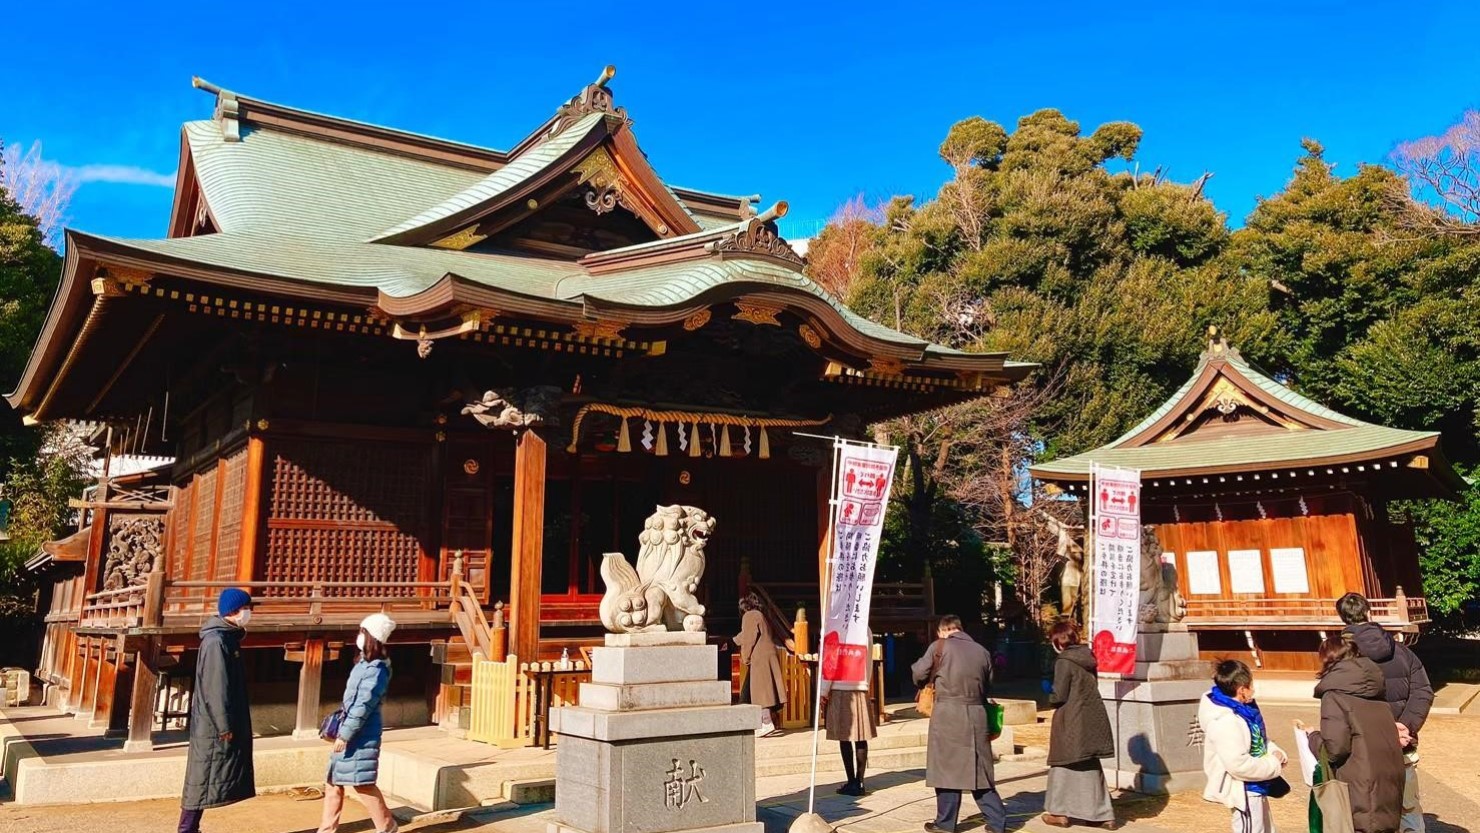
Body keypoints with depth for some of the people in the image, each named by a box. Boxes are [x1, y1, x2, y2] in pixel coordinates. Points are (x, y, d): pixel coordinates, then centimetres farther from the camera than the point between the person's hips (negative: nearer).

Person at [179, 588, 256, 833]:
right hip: (214, 726, -10)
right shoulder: (216, 640, -16)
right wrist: (224, 726, -20)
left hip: (221, 723, 10)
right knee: (203, 779, -4)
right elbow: (215, 688, -20)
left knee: (205, 779, 11)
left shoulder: (228, 638, 14)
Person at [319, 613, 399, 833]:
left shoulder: (376, 670, -20)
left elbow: (364, 706, -22)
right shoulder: (364, 664, 10)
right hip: (350, 732, 10)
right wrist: (341, 730, 20)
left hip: (361, 736, -10)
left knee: (362, 783, -3)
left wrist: (345, 735, -20)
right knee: (333, 781, 13)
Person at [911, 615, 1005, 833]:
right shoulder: (982, 651, 10)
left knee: (947, 767, 5)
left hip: (948, 713, -4)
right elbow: (988, 686, 15)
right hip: (977, 714, 4)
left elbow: (919, 674, 2)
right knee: (979, 769, 12)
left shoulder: (939, 647, -3)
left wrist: (931, 683, 22)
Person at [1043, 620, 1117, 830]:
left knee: (1065, 764, 8)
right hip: (1091, 720, 7)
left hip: (1072, 723, -7)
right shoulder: (1088, 658, 6)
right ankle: (1103, 814, 16)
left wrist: (1050, 698, 6)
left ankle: (1060, 812, 16)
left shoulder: (1064, 662, -16)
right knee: (1090, 766, 15)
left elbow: (1059, 696, -16)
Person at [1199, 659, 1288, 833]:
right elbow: (1239, 764, -32)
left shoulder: (1242, 709, 1)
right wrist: (1274, 765, -19)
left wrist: (1275, 752, -4)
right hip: (1243, 791, -10)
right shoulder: (1225, 722, -31)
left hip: (1254, 788, 10)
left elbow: (1259, 740, 16)